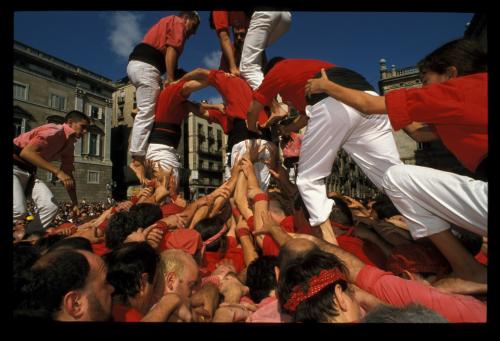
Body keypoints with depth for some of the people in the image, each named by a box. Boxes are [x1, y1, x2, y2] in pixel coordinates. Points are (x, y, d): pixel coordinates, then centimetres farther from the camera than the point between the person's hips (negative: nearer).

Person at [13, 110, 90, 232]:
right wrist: (57, 171, -38)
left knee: (50, 207, -7)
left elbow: (68, 175, 11)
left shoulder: (69, 145, 7)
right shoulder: (54, 131, -21)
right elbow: (26, 152, -33)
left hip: (28, 171, 8)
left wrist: (75, 204, 9)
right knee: (18, 210, -25)